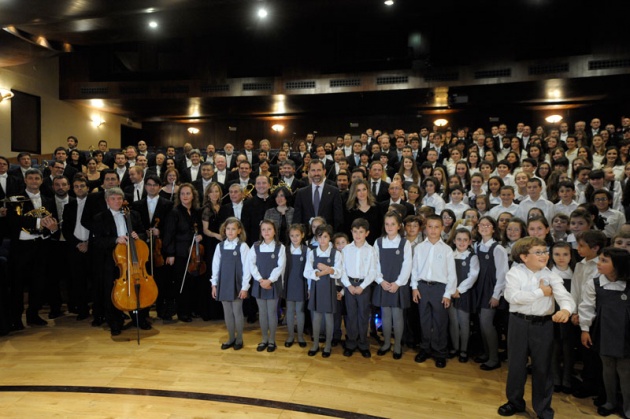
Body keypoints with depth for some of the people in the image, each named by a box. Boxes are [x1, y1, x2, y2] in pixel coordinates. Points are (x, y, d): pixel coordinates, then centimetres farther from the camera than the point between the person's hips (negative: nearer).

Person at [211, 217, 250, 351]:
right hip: (223, 284, 4)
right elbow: (216, 266, 8)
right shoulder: (220, 246, 4)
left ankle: (239, 339, 21)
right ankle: (231, 338, 26)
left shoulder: (243, 246, -8)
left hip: (236, 284, -4)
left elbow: (246, 268, -9)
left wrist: (245, 287, -11)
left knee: (237, 312, 5)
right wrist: (214, 284, 5)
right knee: (227, 313, 12)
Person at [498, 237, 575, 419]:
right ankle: (515, 402, 32)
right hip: (519, 323, -1)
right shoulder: (515, 273, -7)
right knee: (516, 364, 12)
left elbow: (564, 296, -15)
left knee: (542, 366, 11)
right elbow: (512, 296, -20)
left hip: (543, 324, 1)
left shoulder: (551, 276, -1)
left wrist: (565, 310, -37)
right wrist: (540, 292, -15)